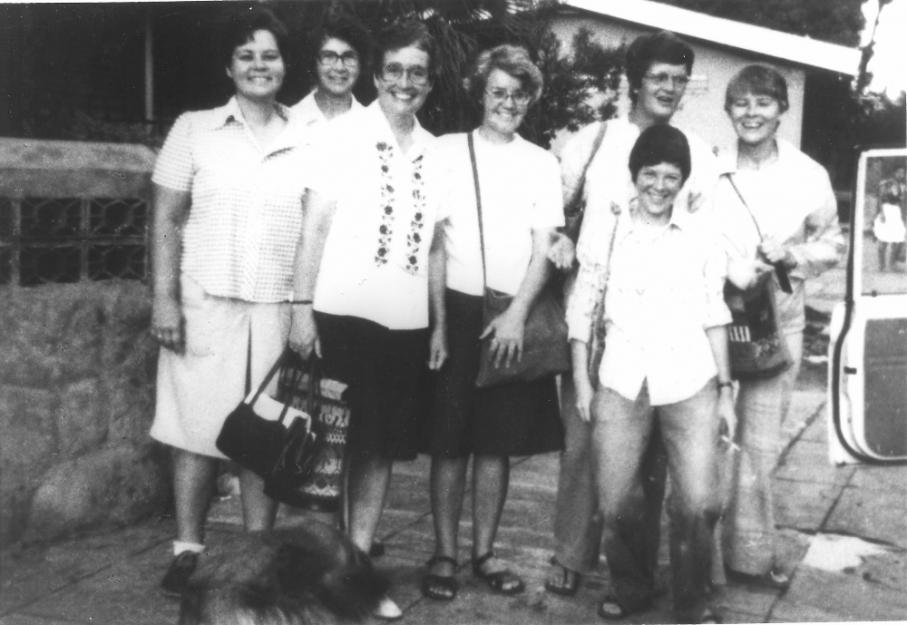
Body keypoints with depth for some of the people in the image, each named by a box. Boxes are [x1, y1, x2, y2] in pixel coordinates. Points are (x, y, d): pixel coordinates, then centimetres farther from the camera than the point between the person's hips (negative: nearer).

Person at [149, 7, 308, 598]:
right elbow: (166, 220, 2)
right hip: (204, 304, -1)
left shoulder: (306, 141, 8)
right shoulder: (194, 129, 4)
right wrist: (164, 298, -7)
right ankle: (189, 550, 15)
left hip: (277, 309, 1)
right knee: (197, 430, 3)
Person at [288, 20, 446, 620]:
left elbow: (435, 243, 14)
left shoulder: (434, 151, 10)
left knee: (382, 446, 8)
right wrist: (303, 308, -10)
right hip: (343, 315, -4)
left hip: (406, 323, 4)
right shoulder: (342, 133, -2)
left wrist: (439, 322, 12)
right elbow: (315, 224, -4)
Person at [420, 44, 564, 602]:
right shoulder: (447, 151, 4)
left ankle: (485, 551, 18)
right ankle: (444, 554, 10)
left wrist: (518, 314, -12)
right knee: (450, 440, 0)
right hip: (456, 308, -1)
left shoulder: (542, 164, 8)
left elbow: (544, 248, 2)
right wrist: (436, 319, -7)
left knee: (498, 441, 6)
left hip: (514, 317, 2)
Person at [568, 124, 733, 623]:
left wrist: (725, 387, 9)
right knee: (616, 503, 0)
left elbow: (713, 315, 11)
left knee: (698, 503, -5)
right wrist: (580, 380, 3)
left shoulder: (701, 238, 7)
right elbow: (582, 308, 7)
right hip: (622, 383, 0)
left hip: (690, 384, 0)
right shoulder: (603, 230, 4)